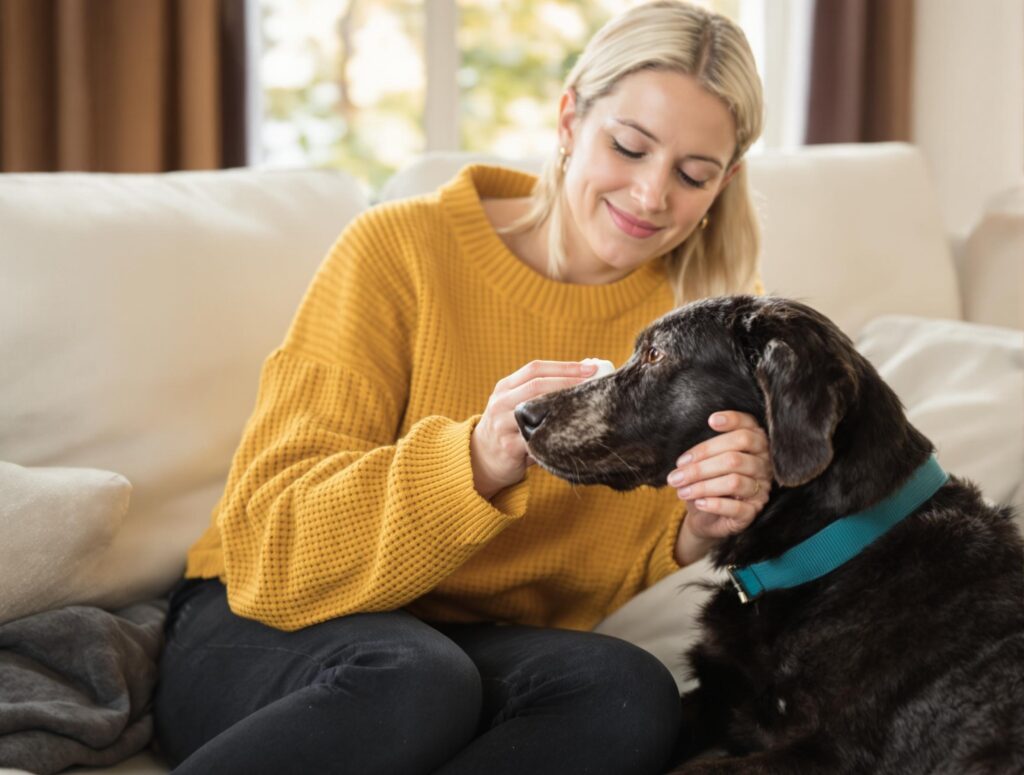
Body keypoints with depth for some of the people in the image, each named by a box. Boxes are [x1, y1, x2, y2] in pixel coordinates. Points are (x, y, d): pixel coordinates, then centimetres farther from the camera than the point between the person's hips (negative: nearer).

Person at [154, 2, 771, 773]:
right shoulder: (402, 248, -11)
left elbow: (612, 579, -1)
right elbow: (269, 546, -18)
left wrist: (697, 536, -24)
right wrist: (478, 459, -34)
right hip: (259, 631, -4)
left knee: (631, 695, -30)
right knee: (416, 681, -38)